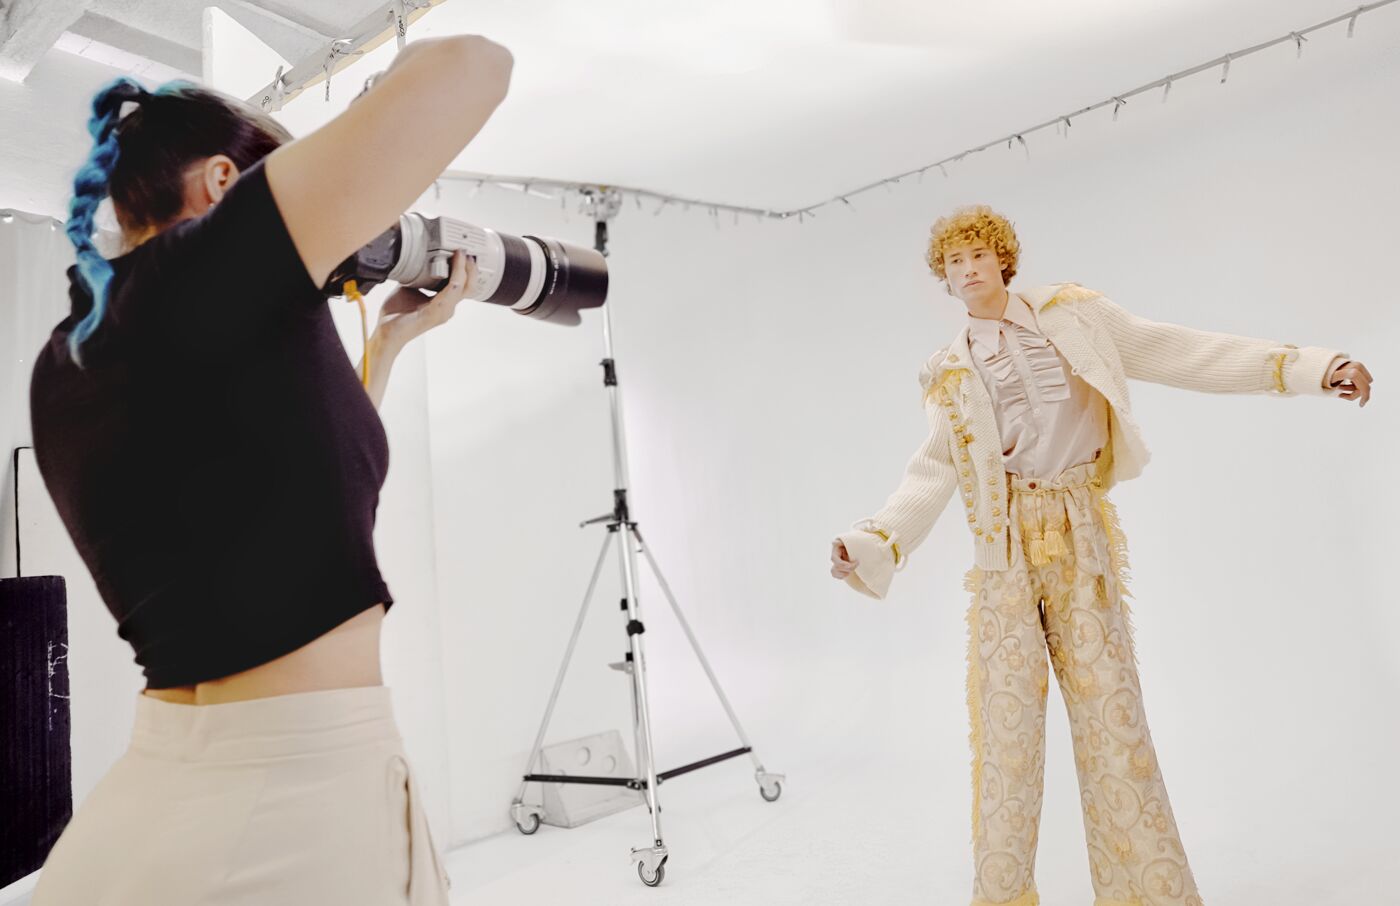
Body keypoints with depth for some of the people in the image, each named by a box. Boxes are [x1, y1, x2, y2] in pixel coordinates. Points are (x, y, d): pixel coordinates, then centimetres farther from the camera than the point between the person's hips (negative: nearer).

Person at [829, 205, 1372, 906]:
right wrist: (873, 543, -11)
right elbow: (930, 474, 3)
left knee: (1108, 704, 0)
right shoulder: (950, 374, 8)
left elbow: (1172, 351, 6)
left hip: (1079, 536, 0)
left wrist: (1303, 367, 0)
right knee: (1005, 713, -1)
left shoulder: (1070, 312, 8)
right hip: (1006, 544, 0)